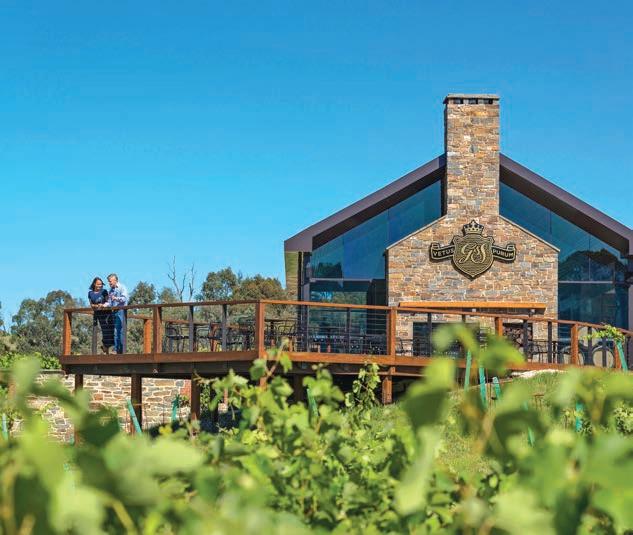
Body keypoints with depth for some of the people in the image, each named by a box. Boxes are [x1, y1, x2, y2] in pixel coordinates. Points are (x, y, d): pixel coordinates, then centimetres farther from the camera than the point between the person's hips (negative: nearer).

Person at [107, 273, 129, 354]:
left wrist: (116, 298, -29)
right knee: (115, 331, 4)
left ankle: (122, 349, -13)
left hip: (121, 311, -7)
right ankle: (116, 349, 5)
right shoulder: (111, 290, 21)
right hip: (114, 312, 7)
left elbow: (125, 298, -14)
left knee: (121, 331, -11)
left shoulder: (122, 288, 1)